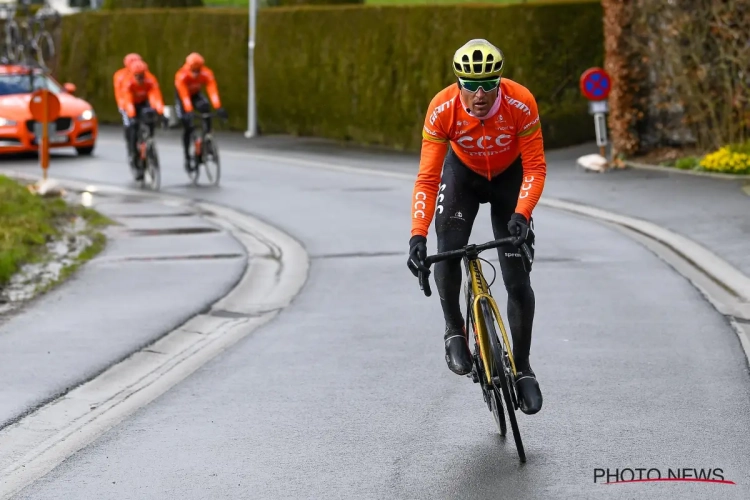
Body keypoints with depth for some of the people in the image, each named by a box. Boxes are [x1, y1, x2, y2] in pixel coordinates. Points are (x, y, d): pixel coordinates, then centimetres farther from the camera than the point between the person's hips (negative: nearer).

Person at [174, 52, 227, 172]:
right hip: (182, 97, -2)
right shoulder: (181, 76, -35)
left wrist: (218, 108, -51)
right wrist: (189, 111, -55)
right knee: (187, 127, -7)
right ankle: (187, 159, 4)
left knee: (205, 107, -31)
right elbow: (184, 96, -43)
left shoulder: (207, 74, -28)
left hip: (196, 94, 2)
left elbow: (213, 90, -39)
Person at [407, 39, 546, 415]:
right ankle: (454, 330, 2)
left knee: (517, 277, -6)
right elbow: (427, 178, -30)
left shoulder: (521, 103, -34)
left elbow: (535, 167, -26)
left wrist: (521, 214, -43)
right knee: (446, 253, -24)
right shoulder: (442, 109, -32)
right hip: (463, 173, 0)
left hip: (510, 176, 0)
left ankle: (522, 367, 10)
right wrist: (417, 235, -42)